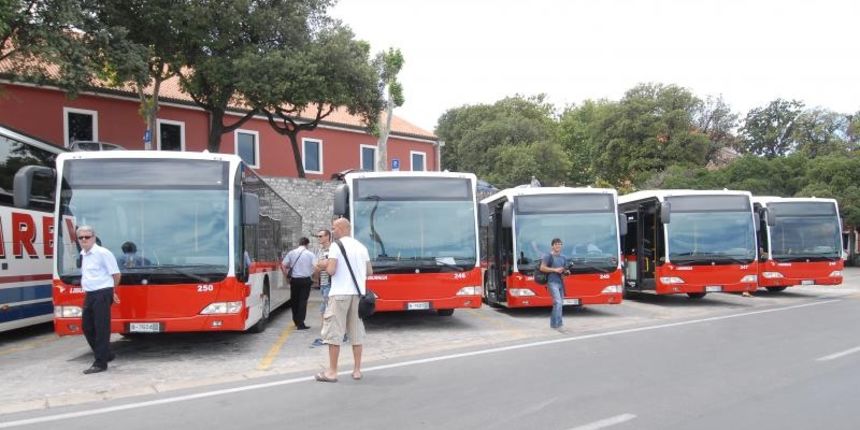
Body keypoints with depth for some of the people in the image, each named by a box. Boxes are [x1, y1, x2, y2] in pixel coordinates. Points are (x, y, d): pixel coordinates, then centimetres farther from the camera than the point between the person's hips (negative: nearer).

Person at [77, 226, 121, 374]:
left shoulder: (103, 253, -12)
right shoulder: (82, 254, 13)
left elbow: (116, 274, -8)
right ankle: (106, 355, 27)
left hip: (102, 294, -9)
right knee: (87, 327, 13)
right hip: (89, 295, 9)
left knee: (101, 328, -5)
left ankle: (101, 363, 0)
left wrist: (111, 290, 4)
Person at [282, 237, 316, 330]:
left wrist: (287, 274, 5)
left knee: (294, 300, 17)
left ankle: (296, 321, 30)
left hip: (294, 280, 3)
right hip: (306, 280, -2)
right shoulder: (310, 254, -5)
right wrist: (312, 274, 1)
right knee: (303, 301, 1)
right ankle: (300, 323, -4)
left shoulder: (291, 253, 2)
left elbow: (283, 265, -4)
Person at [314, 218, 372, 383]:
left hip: (340, 294, -6)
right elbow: (369, 272, 13)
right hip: (358, 294, 6)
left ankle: (332, 372, 3)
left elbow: (331, 270, -14)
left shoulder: (336, 246, -6)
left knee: (334, 332, 1)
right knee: (357, 333, 10)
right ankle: (357, 370, 14)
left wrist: (325, 266, 7)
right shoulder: (361, 247, 12)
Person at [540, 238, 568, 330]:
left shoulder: (563, 258, 16)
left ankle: (553, 323, 20)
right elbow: (542, 268, -12)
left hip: (561, 282, 8)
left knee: (559, 302, 10)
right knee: (558, 302, -17)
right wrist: (555, 270, -15)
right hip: (552, 282, -7)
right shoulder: (549, 256, -5)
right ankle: (558, 323, -15)